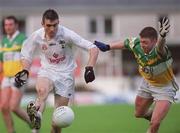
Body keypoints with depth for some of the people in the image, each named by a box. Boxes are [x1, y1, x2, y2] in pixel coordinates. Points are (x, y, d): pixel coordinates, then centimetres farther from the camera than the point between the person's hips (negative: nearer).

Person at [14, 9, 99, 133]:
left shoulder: (67, 34, -19)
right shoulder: (36, 36, -11)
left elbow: (93, 49, -19)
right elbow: (26, 55, 7)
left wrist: (90, 68, -31)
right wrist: (25, 71, -10)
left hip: (65, 74, -1)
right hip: (47, 71, 1)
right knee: (42, 90, -37)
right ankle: (37, 115, -57)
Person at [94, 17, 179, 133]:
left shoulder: (159, 51, -40)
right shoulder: (136, 44, -22)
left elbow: (160, 46, -66)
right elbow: (125, 43, 3)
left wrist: (162, 36, -87)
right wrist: (107, 47, 12)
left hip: (165, 88, -6)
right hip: (147, 83, 6)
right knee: (139, 114, 25)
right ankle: (152, 113, 56)